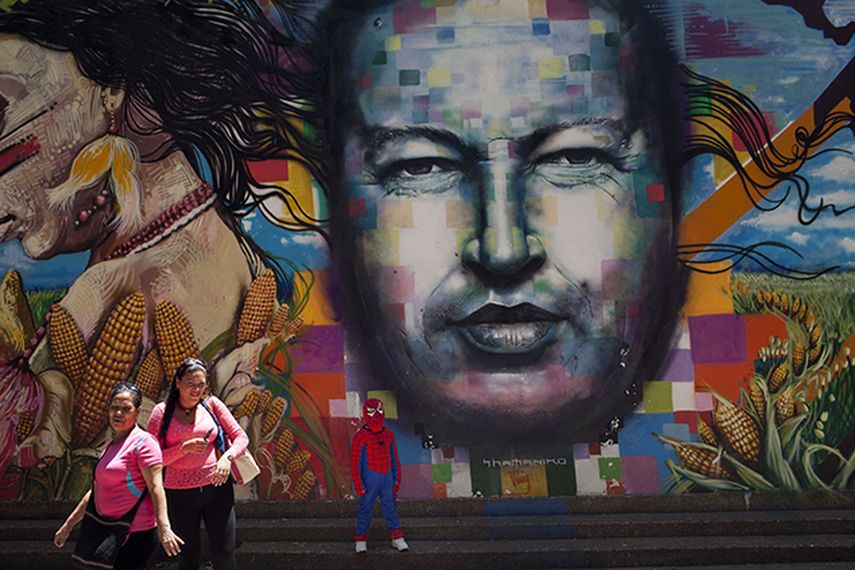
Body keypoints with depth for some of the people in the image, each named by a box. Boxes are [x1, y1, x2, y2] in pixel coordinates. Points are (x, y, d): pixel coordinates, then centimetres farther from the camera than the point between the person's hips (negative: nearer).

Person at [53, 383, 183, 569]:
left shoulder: (143, 442, -8)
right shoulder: (112, 446, 19)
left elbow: (156, 487, -17)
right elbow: (96, 491, 24)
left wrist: (164, 528, -27)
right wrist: (68, 525, 23)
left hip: (136, 535, -9)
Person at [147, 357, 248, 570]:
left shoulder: (211, 404, 3)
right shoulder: (162, 411, -2)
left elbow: (241, 437, 3)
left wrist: (227, 457, -16)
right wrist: (184, 448, -18)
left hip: (216, 487, 1)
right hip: (180, 493, -1)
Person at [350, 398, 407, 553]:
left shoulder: (388, 434, 8)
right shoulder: (361, 436, -8)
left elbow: (394, 459, 15)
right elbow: (355, 462, -7)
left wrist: (397, 480, 13)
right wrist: (358, 485, -9)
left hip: (387, 477, 4)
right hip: (370, 478, -4)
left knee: (390, 507, 7)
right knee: (365, 508, 3)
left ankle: (397, 539, 12)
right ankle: (361, 540, 15)